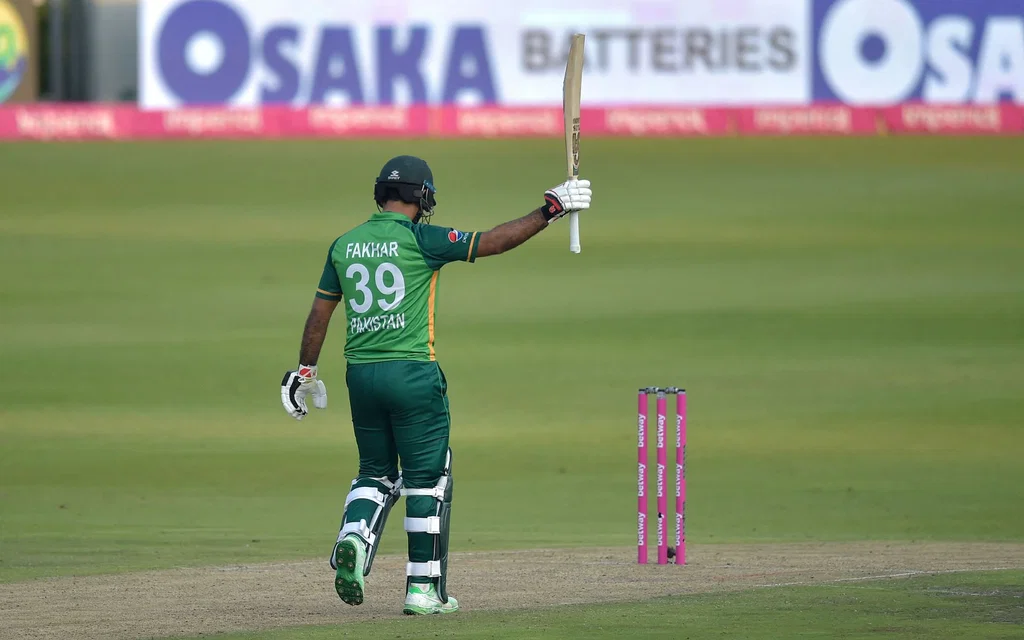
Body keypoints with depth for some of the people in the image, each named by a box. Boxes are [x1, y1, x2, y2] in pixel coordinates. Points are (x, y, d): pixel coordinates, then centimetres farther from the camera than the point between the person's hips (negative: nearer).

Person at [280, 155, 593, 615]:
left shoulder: (344, 245, 8)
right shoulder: (420, 240, -8)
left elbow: (319, 313, 12)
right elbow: (492, 242, -10)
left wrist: (305, 371, 21)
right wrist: (551, 210, -4)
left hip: (361, 374, 5)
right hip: (412, 371, -5)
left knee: (376, 473, 18)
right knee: (427, 480, 4)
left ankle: (353, 537, -11)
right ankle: (424, 589, 4)